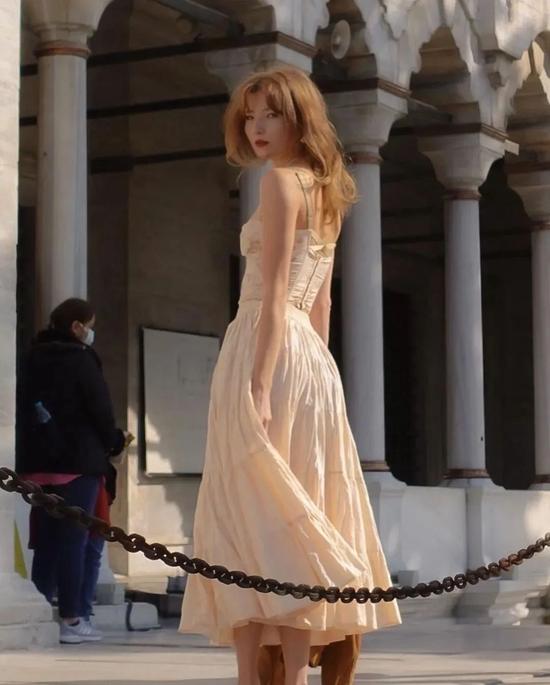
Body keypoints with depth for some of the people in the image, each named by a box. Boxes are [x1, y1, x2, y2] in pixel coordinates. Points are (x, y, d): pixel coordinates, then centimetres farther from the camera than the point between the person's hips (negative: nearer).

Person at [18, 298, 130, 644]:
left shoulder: (35, 359, 12)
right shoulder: (81, 360, -8)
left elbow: (28, 409, 14)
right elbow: (100, 409, -9)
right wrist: (115, 441, 8)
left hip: (39, 462, 7)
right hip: (79, 462, -6)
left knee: (47, 541, 10)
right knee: (76, 540, -4)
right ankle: (72, 619, -3)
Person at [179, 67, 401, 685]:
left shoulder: (280, 181, -8)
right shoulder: (325, 192, 18)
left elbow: (275, 291, -17)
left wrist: (258, 385, -22)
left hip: (266, 349, -9)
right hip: (312, 357, 9)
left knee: (248, 511, -8)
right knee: (296, 517, 6)